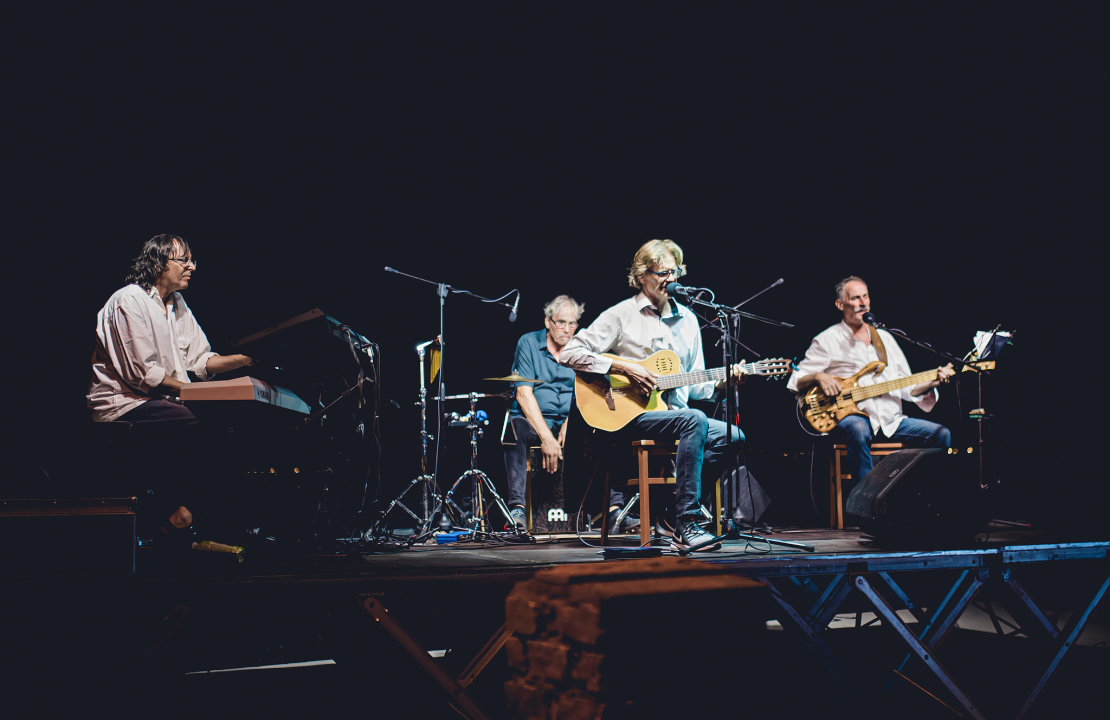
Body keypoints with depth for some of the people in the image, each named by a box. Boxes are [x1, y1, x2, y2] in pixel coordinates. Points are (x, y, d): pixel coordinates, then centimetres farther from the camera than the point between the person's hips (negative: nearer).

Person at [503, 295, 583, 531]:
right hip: (532, 421, -3)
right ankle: (516, 506, -45)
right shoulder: (528, 343, 0)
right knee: (515, 426, -37)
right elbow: (524, 393, -10)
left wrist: (570, 423, -18)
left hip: (568, 422, 3)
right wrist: (546, 437, -21)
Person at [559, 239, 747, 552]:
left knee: (733, 436, -16)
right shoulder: (621, 315, -1)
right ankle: (686, 526, -31)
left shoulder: (687, 319, 17)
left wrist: (719, 384, -4)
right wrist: (624, 368, -16)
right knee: (694, 420, -32)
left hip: (675, 413, 7)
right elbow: (570, 353, -9)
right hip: (628, 416, -6)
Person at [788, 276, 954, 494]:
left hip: (890, 420, 5)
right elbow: (796, 381, 2)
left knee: (941, 434, -14)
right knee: (859, 430, -40)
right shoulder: (827, 340, 4)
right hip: (851, 416, -5)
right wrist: (818, 377, -18)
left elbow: (906, 387, 19)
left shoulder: (885, 338, 20)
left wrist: (931, 383, 1)